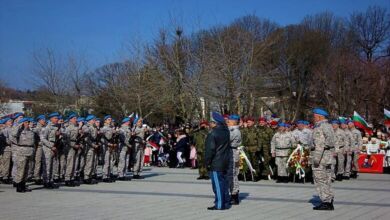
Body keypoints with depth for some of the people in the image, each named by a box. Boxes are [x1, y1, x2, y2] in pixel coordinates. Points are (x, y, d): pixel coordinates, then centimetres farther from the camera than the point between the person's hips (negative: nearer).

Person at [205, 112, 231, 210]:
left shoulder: (213, 134, -18)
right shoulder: (226, 132, 6)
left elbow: (210, 150, -16)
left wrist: (207, 162, -10)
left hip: (216, 163, -8)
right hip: (225, 162, 8)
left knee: (217, 183, -3)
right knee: (223, 182, 15)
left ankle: (219, 205, 0)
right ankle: (226, 202, 21)